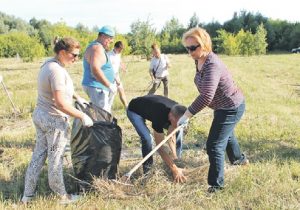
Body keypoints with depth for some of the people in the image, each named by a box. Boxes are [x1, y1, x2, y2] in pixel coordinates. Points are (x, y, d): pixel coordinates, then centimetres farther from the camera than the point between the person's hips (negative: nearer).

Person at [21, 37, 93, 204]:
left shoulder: (49, 64, 8)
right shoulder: (57, 70, -23)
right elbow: (61, 103, -28)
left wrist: (77, 97, 22)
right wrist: (82, 116, -21)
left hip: (40, 115, 9)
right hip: (55, 120, -9)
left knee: (39, 154, 16)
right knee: (55, 159, 4)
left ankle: (28, 195, 24)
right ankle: (62, 196, 20)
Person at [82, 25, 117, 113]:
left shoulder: (95, 47, 18)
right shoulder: (97, 48, -17)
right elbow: (95, 70, -31)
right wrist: (109, 85, -27)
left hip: (98, 87, 11)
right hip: (96, 88, -11)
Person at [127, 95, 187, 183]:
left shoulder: (176, 111, -25)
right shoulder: (159, 116, -44)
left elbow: (171, 136, -14)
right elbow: (160, 147, -39)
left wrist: (175, 157, -24)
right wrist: (175, 170, -40)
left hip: (150, 106, 7)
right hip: (134, 110, -7)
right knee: (147, 138, -29)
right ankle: (148, 170, -9)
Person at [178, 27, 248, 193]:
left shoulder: (212, 65, -35)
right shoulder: (199, 60, -5)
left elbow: (206, 97, -44)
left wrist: (186, 115, -39)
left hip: (231, 108, -10)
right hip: (224, 106, 10)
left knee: (214, 145, -8)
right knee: (226, 135, 32)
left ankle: (216, 185, 6)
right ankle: (239, 159, 59)